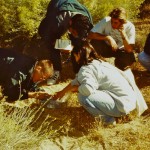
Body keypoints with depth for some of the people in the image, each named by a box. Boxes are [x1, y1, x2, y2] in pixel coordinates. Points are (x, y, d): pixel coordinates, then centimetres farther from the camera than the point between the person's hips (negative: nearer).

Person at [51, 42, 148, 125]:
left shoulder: (86, 69, -14)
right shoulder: (97, 62, 16)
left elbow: (88, 88, -33)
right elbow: (77, 80, 26)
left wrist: (75, 88, -11)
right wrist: (62, 92, 35)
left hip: (123, 104, -10)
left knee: (83, 96, -19)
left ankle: (108, 118, -4)